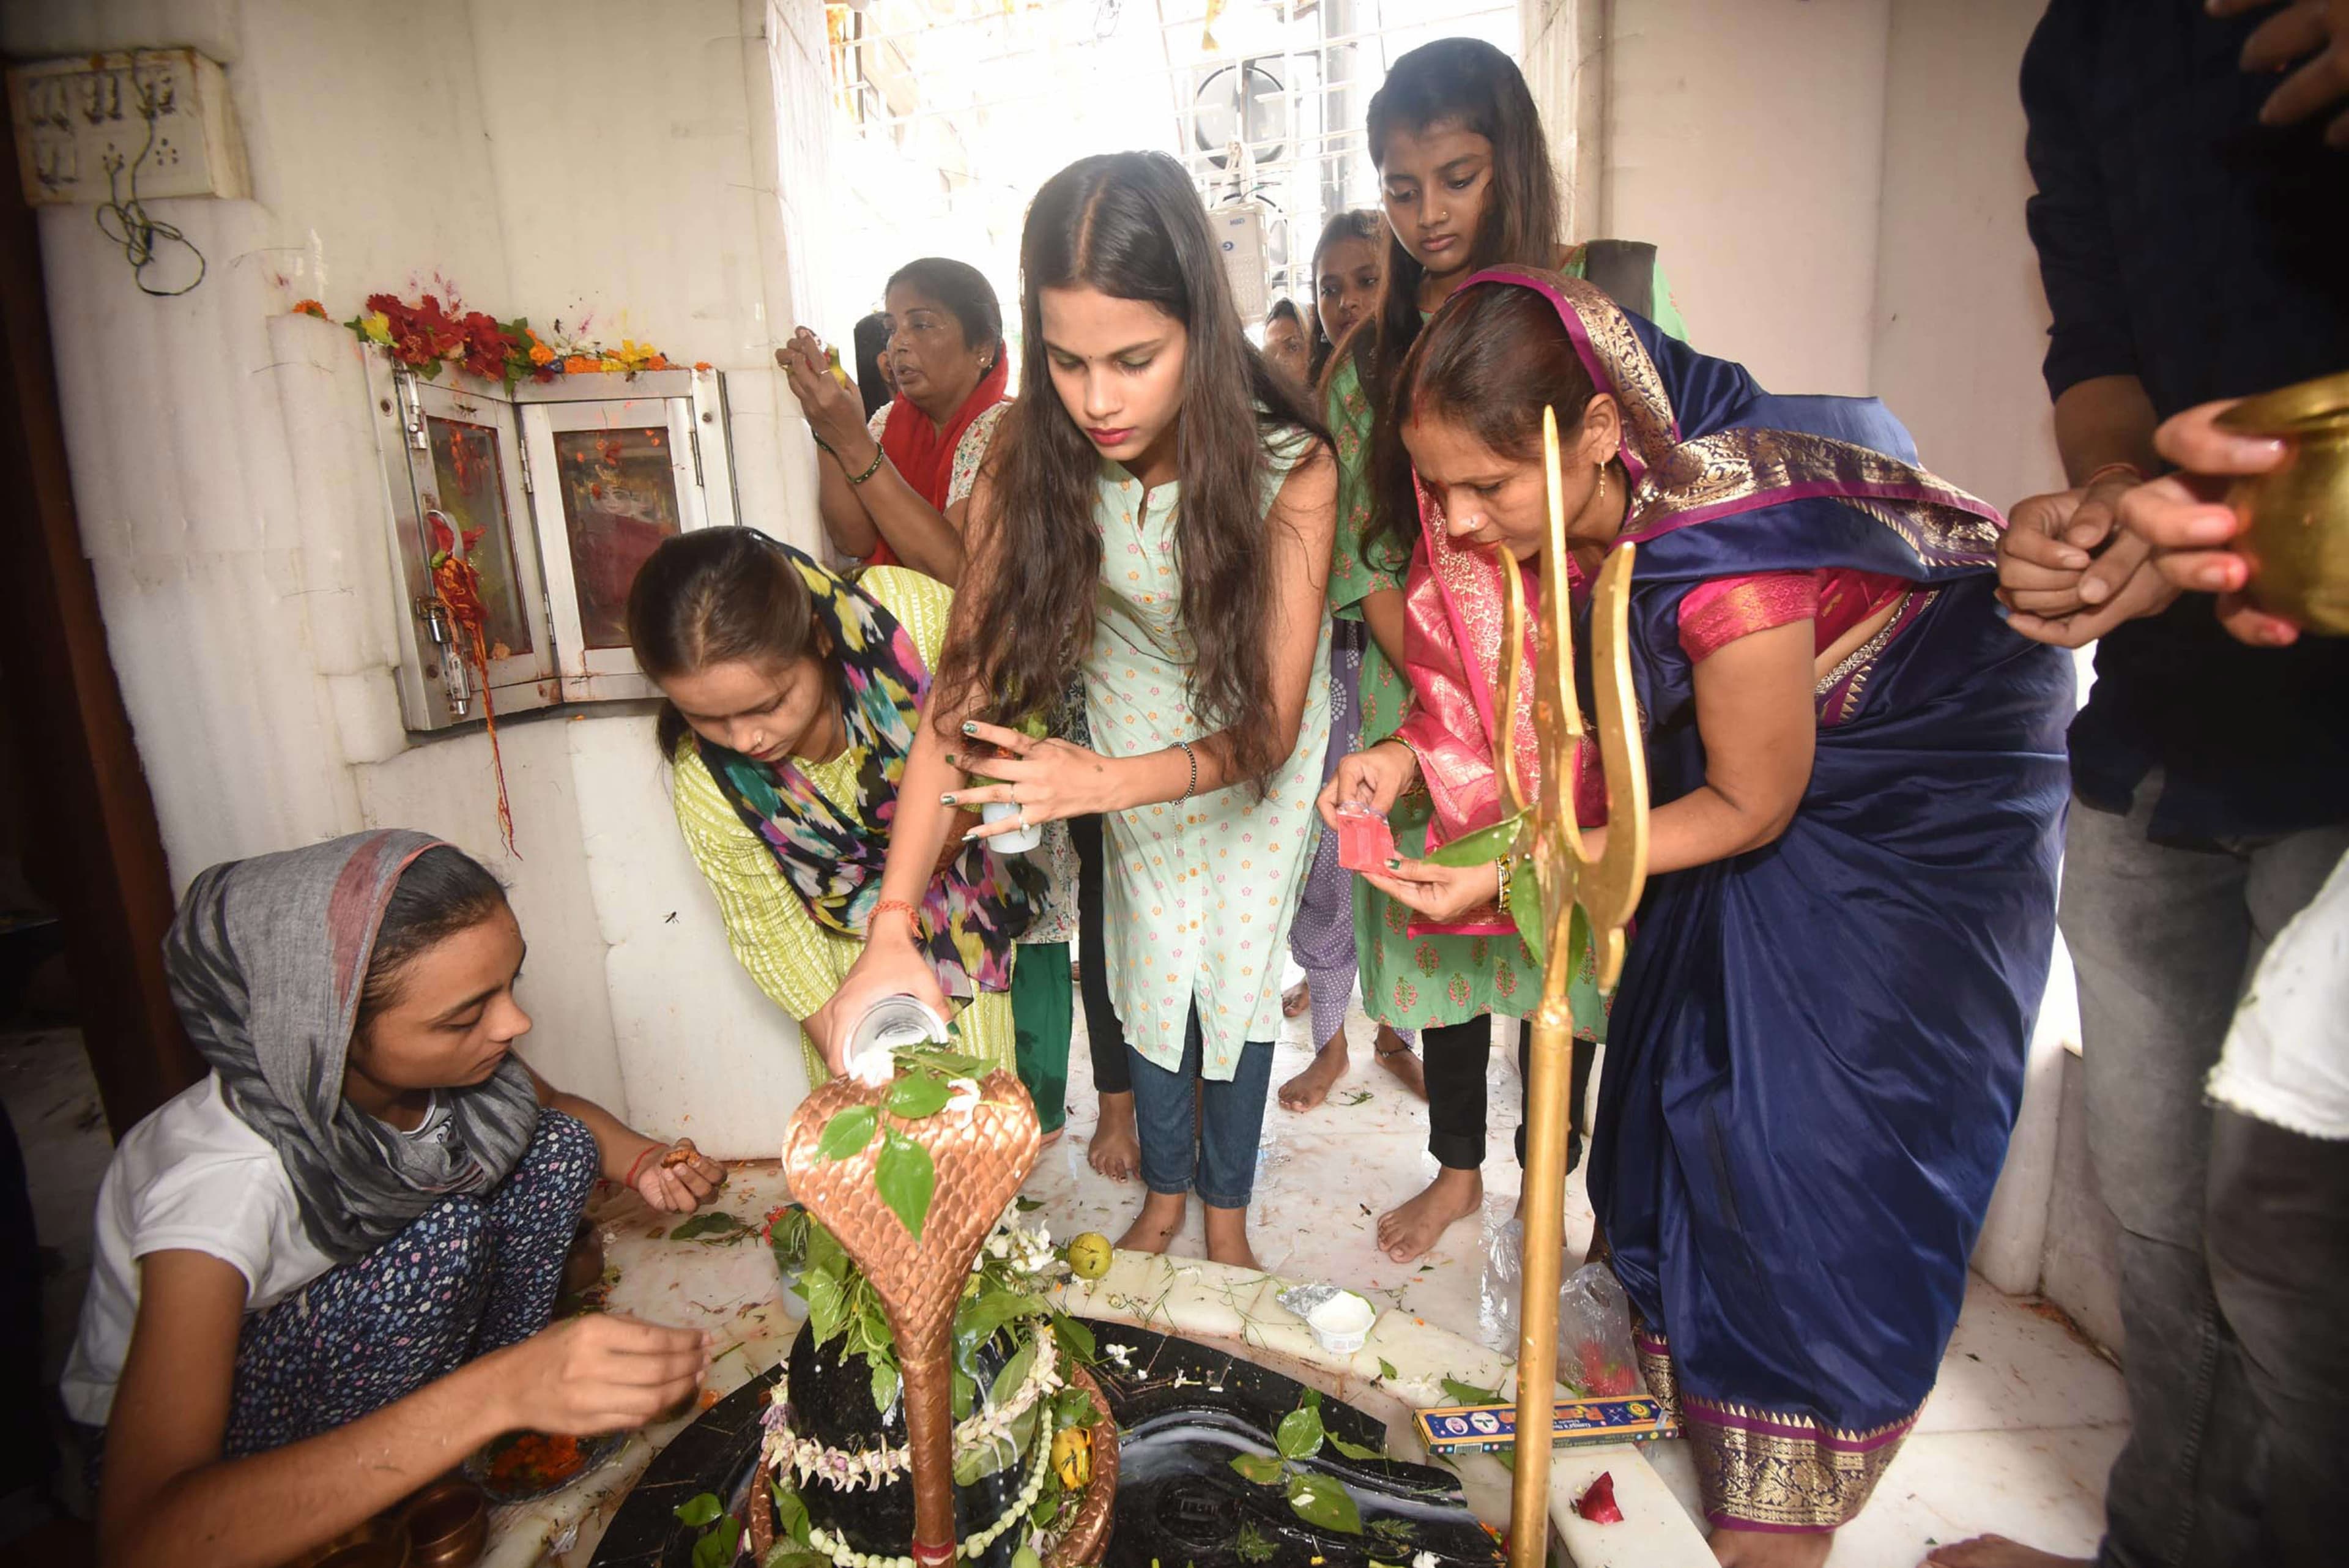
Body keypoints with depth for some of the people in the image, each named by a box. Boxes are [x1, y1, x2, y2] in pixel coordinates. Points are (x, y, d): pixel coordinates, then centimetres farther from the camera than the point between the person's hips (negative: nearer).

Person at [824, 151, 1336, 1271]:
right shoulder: (1028, 464, -27)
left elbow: (1270, 722, -30)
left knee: (1239, 956, 6)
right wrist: (892, 930, -33)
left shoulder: (1287, 467, -34)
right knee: (1149, 954, 8)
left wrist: (1112, 781, -49)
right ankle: (1164, 1193, 33)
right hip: (1132, 707, 2)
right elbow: (964, 688, -27)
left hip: (1260, 734, -1)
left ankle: (1227, 1210, 31)